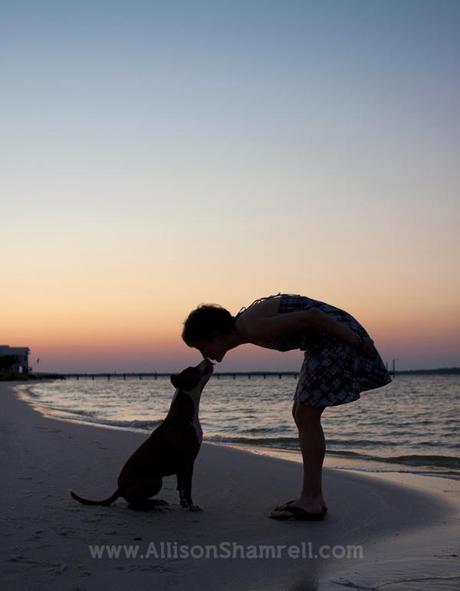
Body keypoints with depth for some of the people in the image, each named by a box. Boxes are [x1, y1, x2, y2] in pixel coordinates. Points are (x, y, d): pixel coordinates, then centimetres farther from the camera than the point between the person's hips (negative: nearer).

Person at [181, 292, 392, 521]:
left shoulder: (252, 328, -22)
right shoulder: (246, 323, 8)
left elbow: (311, 316, -24)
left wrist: (358, 342, -18)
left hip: (341, 336, -10)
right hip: (325, 343, 10)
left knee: (306, 416, -9)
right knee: (301, 414, 10)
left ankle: (311, 501, -4)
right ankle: (313, 498, 14)